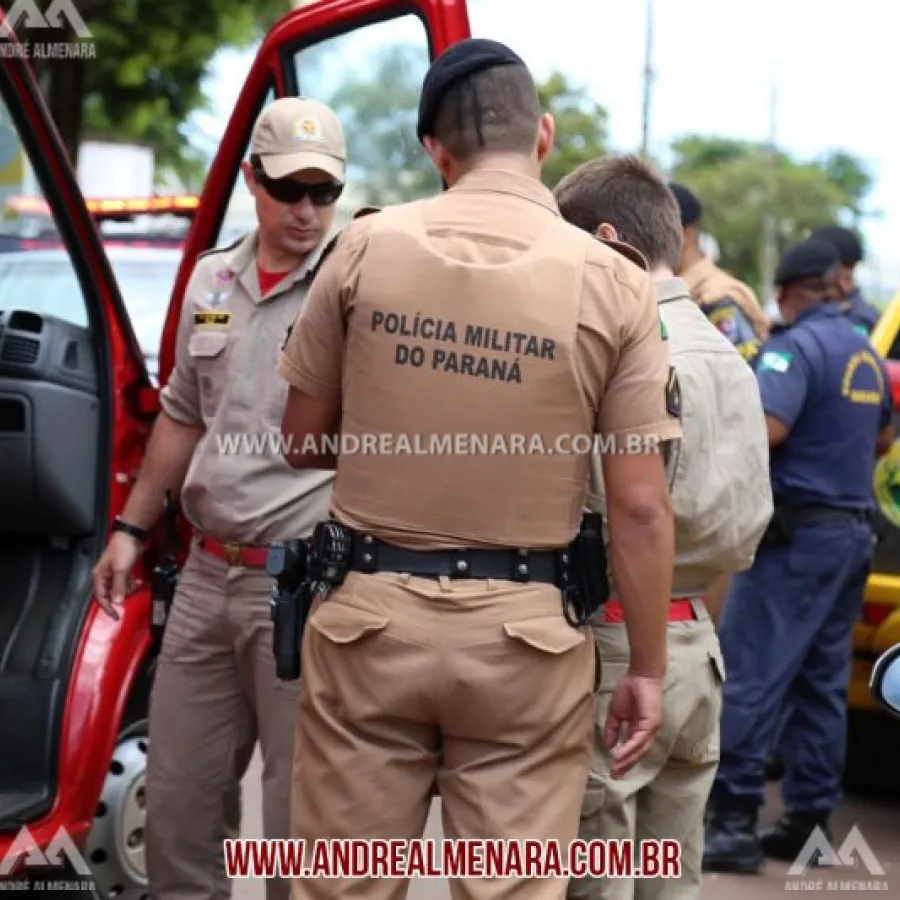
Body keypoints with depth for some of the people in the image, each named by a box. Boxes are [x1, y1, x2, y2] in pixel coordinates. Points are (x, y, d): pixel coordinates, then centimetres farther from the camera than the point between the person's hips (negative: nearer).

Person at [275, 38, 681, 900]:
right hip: (522, 634, -1)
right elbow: (640, 509, -6)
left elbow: (301, 441, 8)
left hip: (368, 613, 1)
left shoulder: (368, 247, -2)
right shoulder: (611, 279, -6)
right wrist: (647, 668, 3)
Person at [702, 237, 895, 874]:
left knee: (751, 675, -8)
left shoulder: (796, 346, -12)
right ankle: (810, 818, 13)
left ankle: (735, 819, -11)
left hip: (797, 532, -9)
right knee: (822, 682, 10)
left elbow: (768, 427, -26)